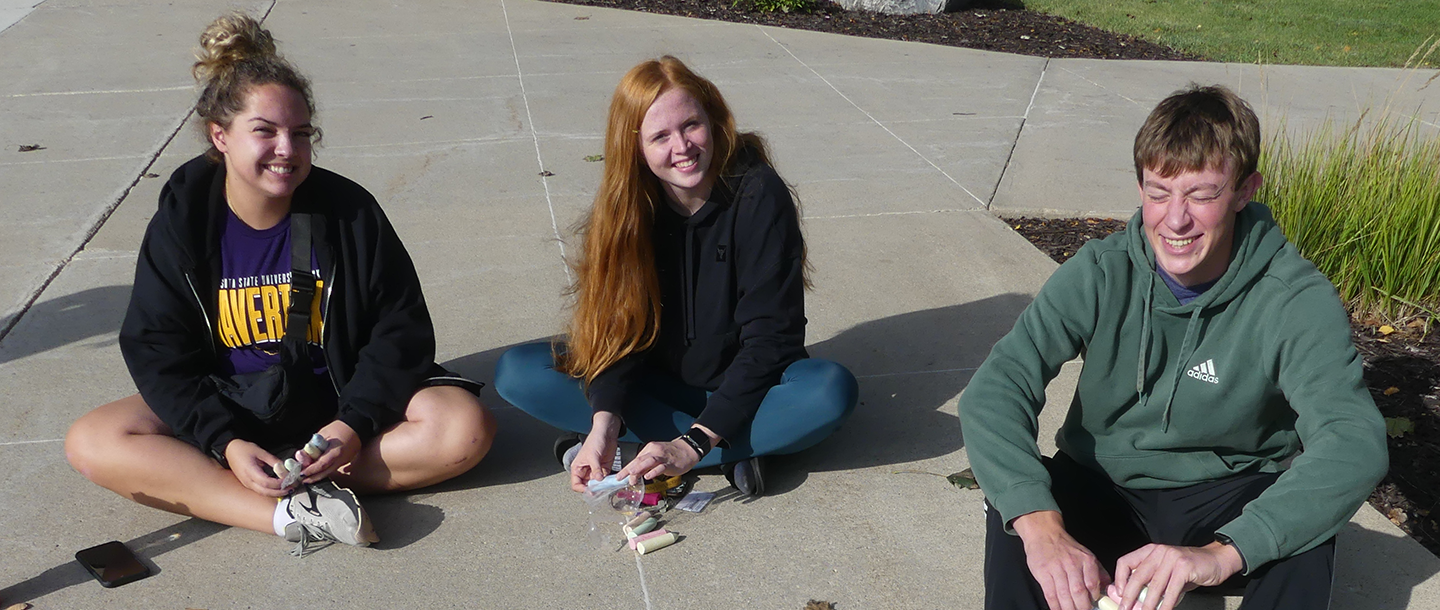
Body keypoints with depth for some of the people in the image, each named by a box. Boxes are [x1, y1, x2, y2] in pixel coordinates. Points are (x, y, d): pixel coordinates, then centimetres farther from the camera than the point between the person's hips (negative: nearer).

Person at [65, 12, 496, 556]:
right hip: (226, 410, 1)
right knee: (91, 442, -20)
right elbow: (156, 350, -7)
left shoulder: (348, 210, -11)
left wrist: (355, 424, -23)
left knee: (466, 428, -25)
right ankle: (291, 515, -32)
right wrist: (225, 444, -22)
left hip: (339, 403, -1)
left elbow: (401, 328, -8)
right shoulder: (182, 220, -7)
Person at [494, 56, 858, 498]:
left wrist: (692, 444, -28)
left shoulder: (759, 196, -18)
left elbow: (769, 337, -21)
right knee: (516, 371, -16)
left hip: (742, 388, -3)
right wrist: (604, 424, -31)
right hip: (656, 388, 4)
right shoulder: (625, 208, -8)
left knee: (832, 390, -33)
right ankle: (731, 450, -19)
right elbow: (616, 331, -12)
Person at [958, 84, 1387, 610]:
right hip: (1103, 490, 1)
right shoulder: (1101, 273, -14)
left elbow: (1355, 442, -31)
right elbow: (993, 390, -25)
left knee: (1304, 531, -31)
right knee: (1014, 502, -29)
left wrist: (1222, 553, -46)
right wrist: (1042, 526, -42)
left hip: (1226, 502, 0)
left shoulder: (1296, 299, -17)